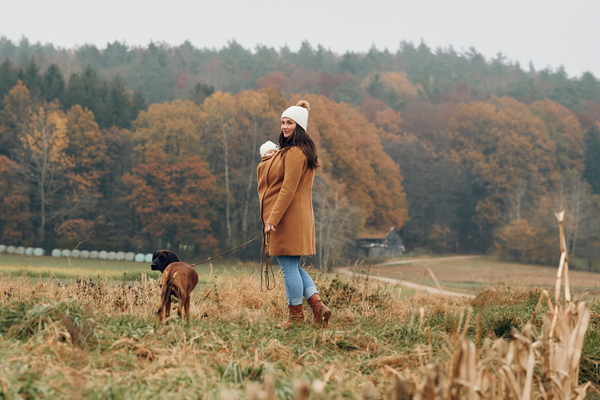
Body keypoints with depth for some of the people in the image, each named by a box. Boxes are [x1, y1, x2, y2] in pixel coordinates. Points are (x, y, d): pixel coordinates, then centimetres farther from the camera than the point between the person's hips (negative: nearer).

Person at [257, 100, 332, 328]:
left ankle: (296, 316, 4)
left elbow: (288, 190, -20)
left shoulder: (295, 153, -16)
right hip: (298, 217, 10)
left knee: (289, 266, -3)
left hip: (288, 218, -10)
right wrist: (269, 160, 7)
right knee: (293, 267, 14)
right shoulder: (303, 150, 16)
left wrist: (272, 219, -20)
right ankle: (318, 306, 8)